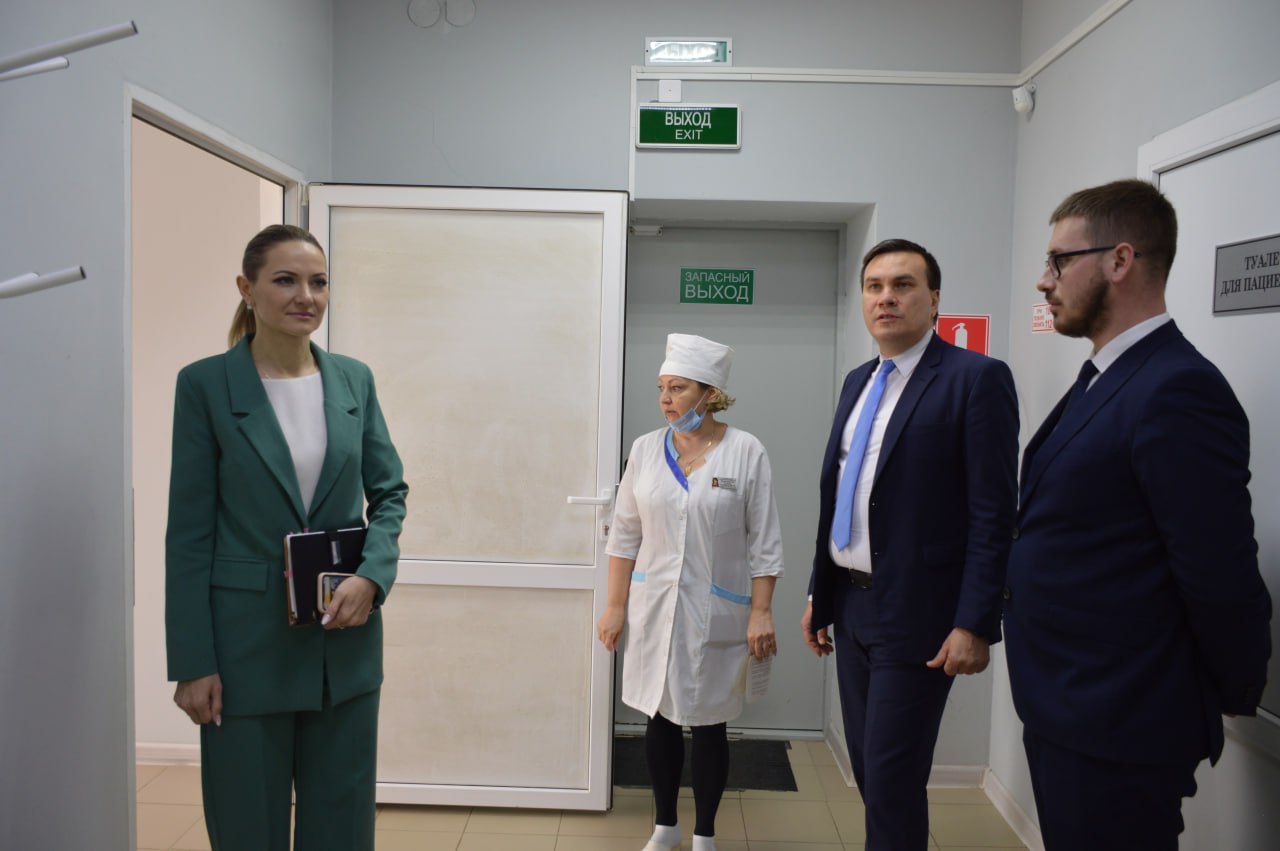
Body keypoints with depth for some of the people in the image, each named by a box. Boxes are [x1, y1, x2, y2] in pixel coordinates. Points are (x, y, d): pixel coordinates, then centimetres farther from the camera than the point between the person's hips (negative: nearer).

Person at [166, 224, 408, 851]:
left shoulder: (354, 379, 3)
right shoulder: (205, 384, -7)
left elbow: (390, 492, 7)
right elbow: (189, 531, -7)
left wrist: (371, 576, -11)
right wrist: (193, 662, -8)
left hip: (345, 638, 3)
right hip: (247, 642, -3)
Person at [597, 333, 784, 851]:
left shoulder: (745, 453, -8)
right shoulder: (646, 450, 1)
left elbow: (764, 542, -6)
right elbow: (625, 535, 5)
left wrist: (761, 613, -9)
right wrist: (616, 606, 4)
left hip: (715, 614, -3)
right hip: (654, 611, 3)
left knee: (708, 726, 9)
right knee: (660, 720, 13)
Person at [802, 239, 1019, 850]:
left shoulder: (977, 378, -11)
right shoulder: (858, 382, 11)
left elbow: (994, 514, -14)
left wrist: (974, 624, -17)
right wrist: (819, 594, 14)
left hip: (916, 615, -7)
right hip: (852, 605, 7)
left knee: (892, 781, 0)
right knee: (868, 770, 18)